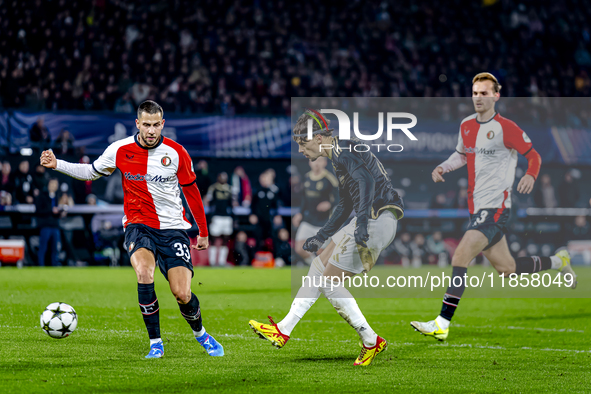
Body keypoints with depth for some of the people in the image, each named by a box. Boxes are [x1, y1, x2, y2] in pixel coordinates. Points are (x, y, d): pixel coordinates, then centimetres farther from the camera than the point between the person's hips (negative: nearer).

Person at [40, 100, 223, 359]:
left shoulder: (176, 153, -5)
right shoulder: (120, 150, -3)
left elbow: (191, 191, 8)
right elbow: (91, 172, 14)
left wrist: (203, 231, 13)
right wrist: (57, 165, 1)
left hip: (172, 228, 0)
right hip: (138, 224, 0)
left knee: (182, 295, -11)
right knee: (144, 272, -30)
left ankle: (200, 333, 24)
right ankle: (155, 342, -15)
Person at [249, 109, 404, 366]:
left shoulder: (344, 152, -10)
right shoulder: (340, 157, 22)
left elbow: (366, 180, -28)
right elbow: (345, 205, 30)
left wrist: (363, 221, -39)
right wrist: (320, 237, 34)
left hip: (378, 219, -10)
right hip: (368, 222, 10)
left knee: (329, 282, -7)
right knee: (319, 266, 12)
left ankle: (371, 342, -2)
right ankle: (284, 330, 14)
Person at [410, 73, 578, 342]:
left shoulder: (505, 128, -10)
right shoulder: (466, 126, 11)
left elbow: (533, 156, -3)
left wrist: (530, 176, -24)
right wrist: (442, 168, 7)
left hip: (496, 206, -8)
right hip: (476, 207, 8)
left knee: (460, 256, -21)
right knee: (506, 269, 16)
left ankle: (443, 323, -21)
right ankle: (558, 262, 41)